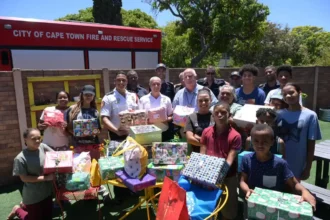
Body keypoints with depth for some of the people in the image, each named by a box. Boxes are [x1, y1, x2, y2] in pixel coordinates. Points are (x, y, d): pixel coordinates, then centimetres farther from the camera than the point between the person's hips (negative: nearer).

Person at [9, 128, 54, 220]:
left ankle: (26, 206, 44)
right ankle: (18, 210, 38)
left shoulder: (43, 147, -10)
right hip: (33, 196, -5)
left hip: (47, 191, 5)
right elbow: (24, 178, -17)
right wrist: (45, 178, -23)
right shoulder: (20, 158, -21)